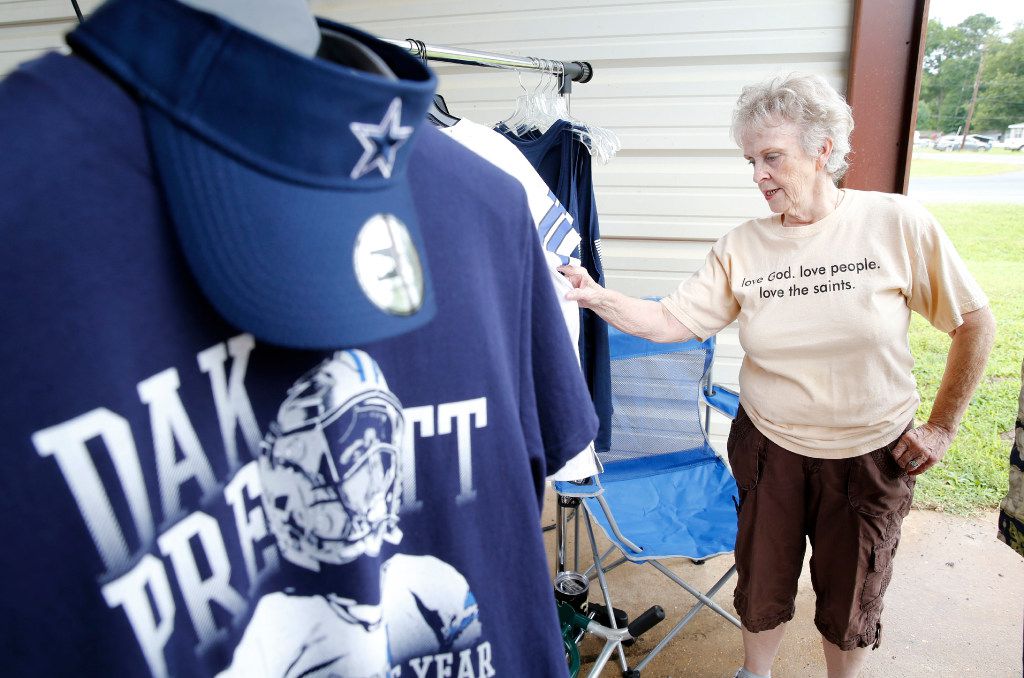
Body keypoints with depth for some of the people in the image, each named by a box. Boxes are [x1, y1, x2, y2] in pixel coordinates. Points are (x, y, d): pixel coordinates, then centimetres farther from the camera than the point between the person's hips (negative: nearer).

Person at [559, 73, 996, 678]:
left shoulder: (898, 225, -13)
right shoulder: (742, 248, -8)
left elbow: (975, 323, -4)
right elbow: (672, 321, -10)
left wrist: (943, 426, -4)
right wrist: (598, 297, -26)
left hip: (872, 457, -1)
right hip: (769, 447, 2)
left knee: (852, 599, 17)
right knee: (763, 585, 19)